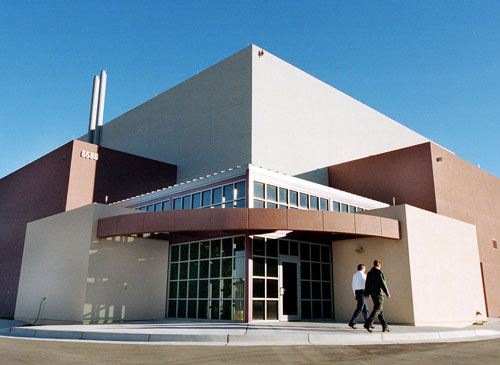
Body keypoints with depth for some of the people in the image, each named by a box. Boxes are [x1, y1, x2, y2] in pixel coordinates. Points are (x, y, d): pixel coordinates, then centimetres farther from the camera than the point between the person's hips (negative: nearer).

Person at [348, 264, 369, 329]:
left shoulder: (354, 275, 15)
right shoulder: (363, 275, -9)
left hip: (357, 292, 8)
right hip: (362, 292, -8)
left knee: (365, 308, 15)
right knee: (359, 309, -8)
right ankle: (352, 323, -13)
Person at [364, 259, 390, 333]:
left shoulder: (369, 273, 13)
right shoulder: (379, 272, -12)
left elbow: (367, 284, 15)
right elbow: (382, 283, -16)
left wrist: (367, 293, 20)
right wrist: (387, 293, -11)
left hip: (373, 294, 8)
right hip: (379, 293, -8)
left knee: (380, 310, 14)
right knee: (377, 309, -9)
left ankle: (384, 326, 17)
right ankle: (368, 324, -18)